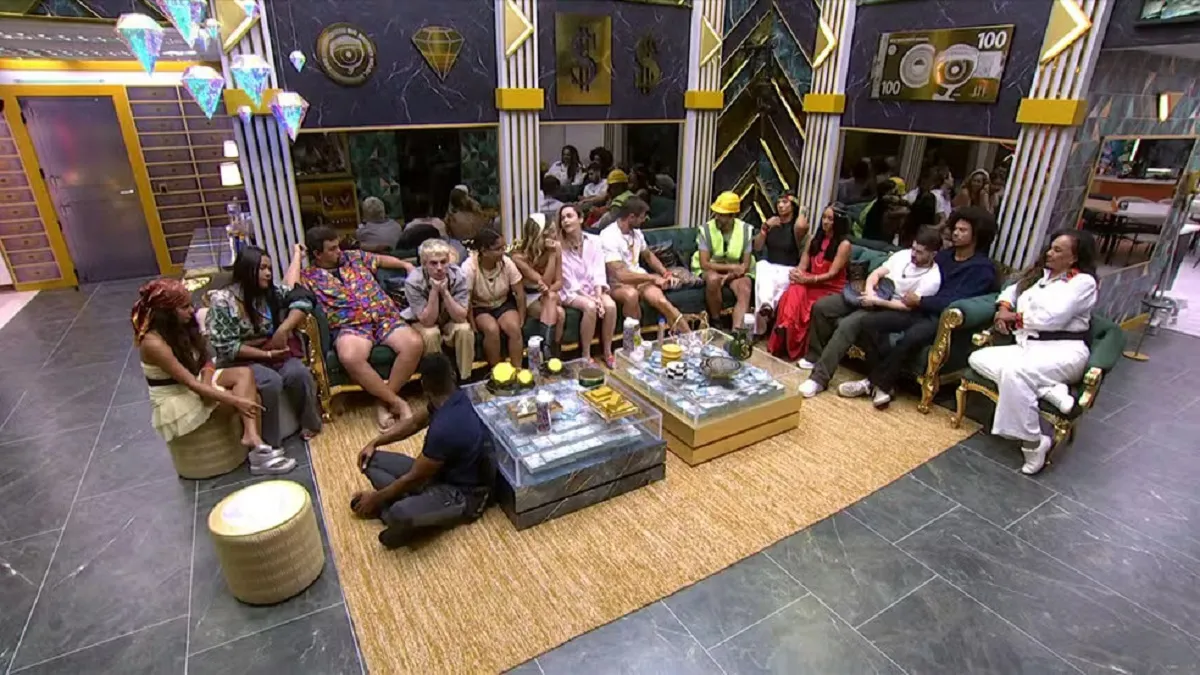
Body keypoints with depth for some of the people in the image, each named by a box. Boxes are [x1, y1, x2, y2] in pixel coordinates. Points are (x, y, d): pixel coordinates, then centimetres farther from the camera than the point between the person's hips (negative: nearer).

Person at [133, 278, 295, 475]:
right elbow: (191, 384, -28)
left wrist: (208, 383, -21)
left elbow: (206, 360, 2)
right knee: (245, 396, -23)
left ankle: (251, 437, -32)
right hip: (174, 402, -7)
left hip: (197, 384, 7)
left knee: (244, 374, -18)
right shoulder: (153, 343, -25)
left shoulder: (181, 326, -1)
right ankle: (257, 449, -18)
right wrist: (235, 400, -33)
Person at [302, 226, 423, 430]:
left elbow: (381, 259, 36)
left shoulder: (354, 257, 21)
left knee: (414, 343, -28)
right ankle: (396, 401, -23)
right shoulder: (309, 277, 9)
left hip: (386, 318, 3)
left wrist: (406, 265, 24)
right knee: (350, 357, -39)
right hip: (350, 327, -3)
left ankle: (384, 401, -16)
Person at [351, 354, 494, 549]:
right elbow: (414, 423, 14)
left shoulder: (445, 428, -32)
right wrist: (374, 443, 11)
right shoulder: (455, 397, -5)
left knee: (399, 514, -39)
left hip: (463, 493, -10)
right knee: (372, 460, 3)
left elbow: (413, 478, -19)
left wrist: (376, 498, -4)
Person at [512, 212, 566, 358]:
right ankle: (550, 354, -26)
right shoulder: (519, 255, -20)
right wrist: (552, 254, -29)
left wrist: (549, 290, -26)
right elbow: (544, 281, -23)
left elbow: (559, 282, -6)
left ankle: (549, 353, -31)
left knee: (550, 297, -34)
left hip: (552, 295, 3)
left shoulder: (555, 249, -7)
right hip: (528, 297, -3)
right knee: (558, 313, -31)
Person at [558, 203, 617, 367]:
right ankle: (586, 355, -17)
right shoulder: (560, 247, -9)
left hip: (593, 288, 3)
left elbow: (598, 272, -6)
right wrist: (590, 298, -21)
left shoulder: (594, 241, 0)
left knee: (610, 305, -27)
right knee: (590, 307, -33)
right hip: (572, 292, -3)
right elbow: (569, 281, -12)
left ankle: (607, 352, -9)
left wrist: (598, 296, -21)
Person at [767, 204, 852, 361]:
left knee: (799, 297, -33)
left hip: (831, 288, -4)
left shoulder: (844, 244, -6)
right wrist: (796, 274, -16)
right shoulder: (815, 238, 13)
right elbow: (803, 265, 7)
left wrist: (807, 280, -24)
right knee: (793, 293, -31)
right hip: (810, 282, 5)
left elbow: (832, 274, -13)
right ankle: (782, 343, -34)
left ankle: (793, 346, -21)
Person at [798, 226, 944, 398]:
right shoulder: (903, 254, 6)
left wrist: (876, 301, -21)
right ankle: (815, 356, 7)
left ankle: (819, 378, -32)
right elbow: (876, 273, 6)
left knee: (847, 325, -33)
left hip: (888, 309, -7)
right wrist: (869, 290, -14)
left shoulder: (932, 279, -12)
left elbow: (908, 306, -17)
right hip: (870, 296, 7)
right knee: (821, 306, -8)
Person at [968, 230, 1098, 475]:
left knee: (1014, 371, -38)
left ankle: (1033, 443, -28)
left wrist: (1016, 317, -1)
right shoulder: (1038, 273, 19)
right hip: (1027, 347, 8)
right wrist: (1003, 308, 8)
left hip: (1063, 351, -8)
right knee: (978, 359, -18)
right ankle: (1050, 391, -26)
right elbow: (1012, 290, 31)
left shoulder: (1083, 282, -3)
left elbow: (1052, 318, -15)